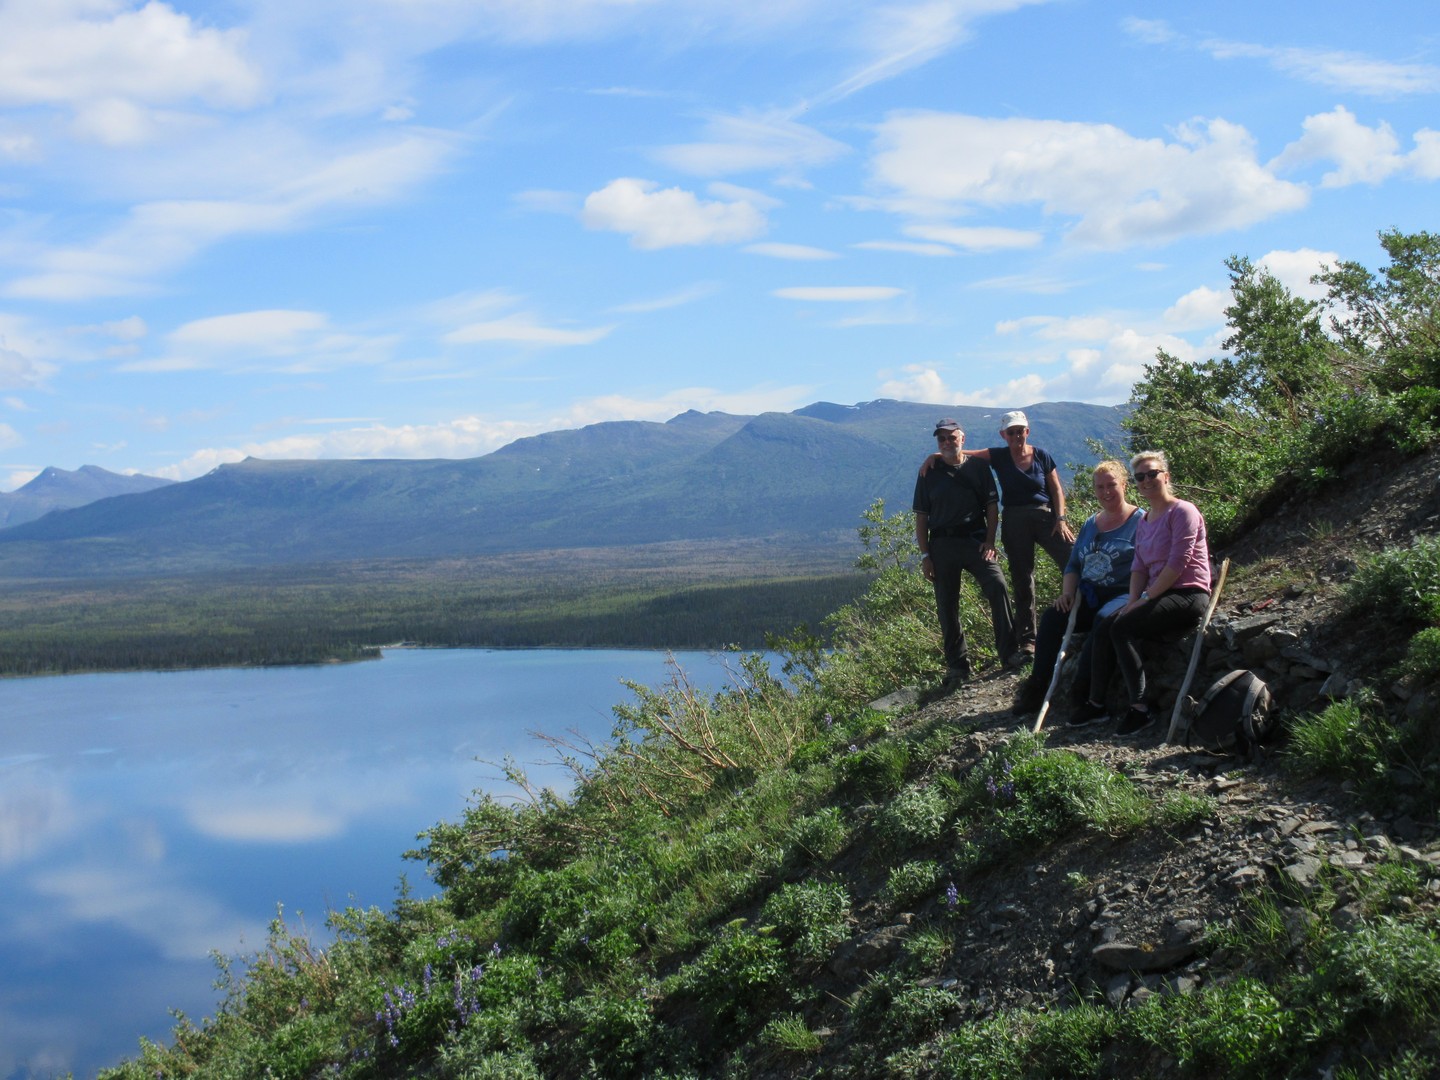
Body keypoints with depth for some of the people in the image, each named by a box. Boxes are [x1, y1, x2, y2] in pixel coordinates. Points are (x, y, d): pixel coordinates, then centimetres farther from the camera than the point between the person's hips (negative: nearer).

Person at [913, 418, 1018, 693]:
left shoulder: (978, 468, 9)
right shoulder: (928, 474, 9)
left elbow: (991, 507, 7)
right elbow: (921, 517, 8)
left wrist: (989, 541, -6)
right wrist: (925, 555, 0)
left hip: (976, 539, -1)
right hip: (942, 544, 1)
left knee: (998, 586, -21)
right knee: (947, 608, 2)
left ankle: (1009, 650, -13)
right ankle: (957, 667, 11)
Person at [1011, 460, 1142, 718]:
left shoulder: (1140, 521, -1)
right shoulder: (1090, 525, 19)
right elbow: (1073, 565, 22)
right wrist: (1068, 593, 4)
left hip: (1123, 595, -6)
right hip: (1090, 597, 6)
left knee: (1104, 619, -36)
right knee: (1051, 617, -16)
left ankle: (1085, 693, -31)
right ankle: (1036, 689, -15)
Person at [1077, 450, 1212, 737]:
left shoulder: (1183, 512, -9)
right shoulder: (1143, 522, 17)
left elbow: (1177, 564, -16)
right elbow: (1139, 567, 13)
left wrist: (1146, 598, -15)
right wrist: (1133, 601, -5)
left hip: (1188, 595, -8)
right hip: (1159, 595, 8)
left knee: (1122, 628, -25)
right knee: (1104, 627, -12)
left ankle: (1140, 709, -22)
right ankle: (1095, 702, -7)